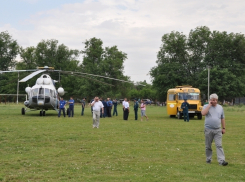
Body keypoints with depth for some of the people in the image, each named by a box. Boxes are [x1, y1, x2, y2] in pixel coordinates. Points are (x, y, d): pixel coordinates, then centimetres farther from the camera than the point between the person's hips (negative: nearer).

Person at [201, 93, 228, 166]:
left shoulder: (220, 107, 10)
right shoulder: (206, 106, 1)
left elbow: (222, 118, 15)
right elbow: (203, 113, -20)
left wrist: (223, 128, 10)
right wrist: (209, 105, -14)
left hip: (218, 130, 1)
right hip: (208, 129, -1)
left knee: (219, 145, -7)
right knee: (208, 146, 8)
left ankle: (221, 160, -12)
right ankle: (208, 159, 21)